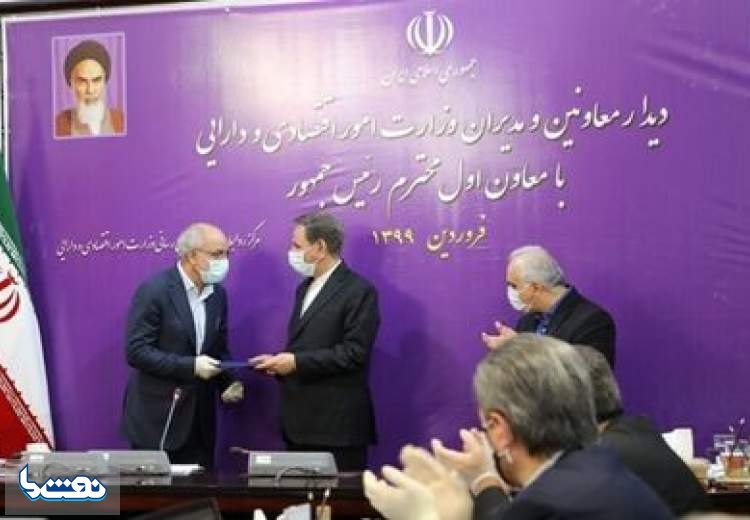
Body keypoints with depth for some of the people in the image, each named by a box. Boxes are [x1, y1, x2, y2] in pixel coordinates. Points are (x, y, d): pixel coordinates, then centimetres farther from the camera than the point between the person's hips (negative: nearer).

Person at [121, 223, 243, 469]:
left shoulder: (218, 294, 8)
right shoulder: (154, 291, -13)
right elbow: (136, 351, -18)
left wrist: (229, 382, -4)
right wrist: (190, 366, -22)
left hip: (199, 417, 6)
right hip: (158, 417, -6)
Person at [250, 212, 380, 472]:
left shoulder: (359, 291, -9)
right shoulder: (305, 288, 19)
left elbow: (354, 352, -17)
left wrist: (296, 362, -18)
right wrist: (280, 361, 2)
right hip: (300, 422, 8)